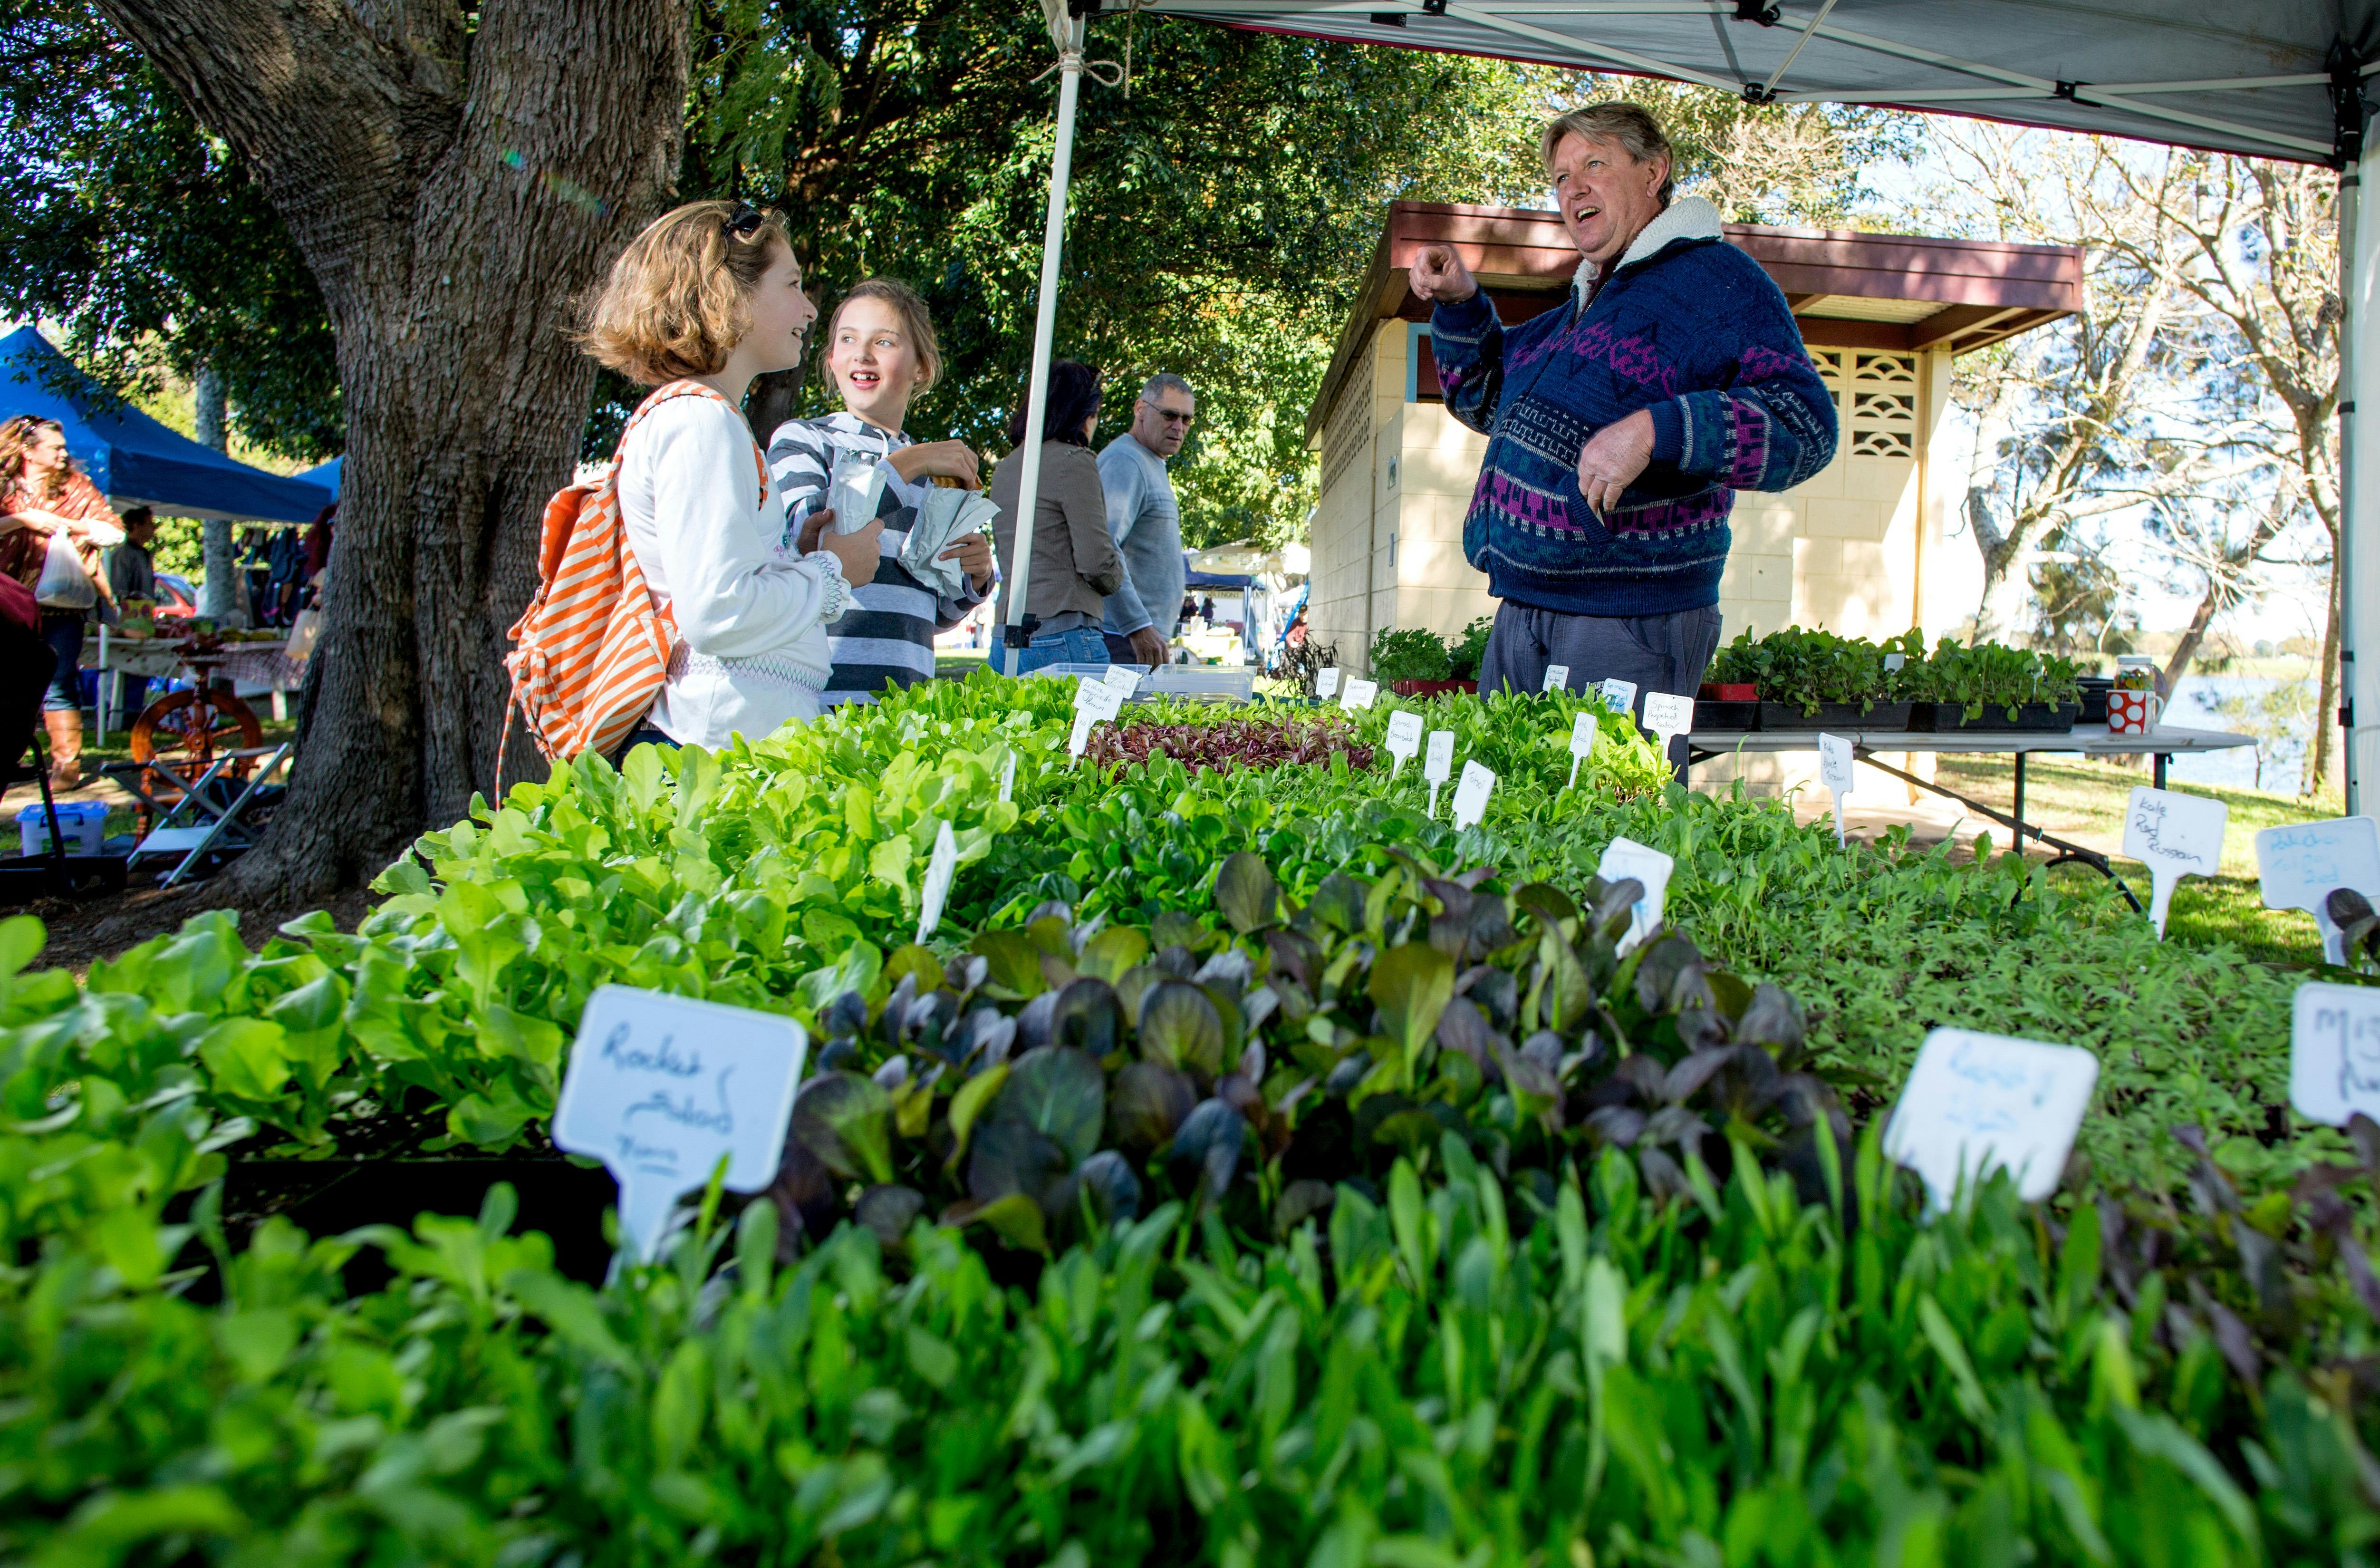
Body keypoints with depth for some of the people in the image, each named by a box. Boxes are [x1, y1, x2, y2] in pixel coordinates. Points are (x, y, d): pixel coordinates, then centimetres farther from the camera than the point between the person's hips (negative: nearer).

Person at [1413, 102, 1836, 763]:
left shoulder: (1714, 280, -4)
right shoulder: (1586, 301, 22)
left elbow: (1805, 423, -15)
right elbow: (1487, 400, 35)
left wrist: (1654, 430, -27)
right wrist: (1459, 305, 17)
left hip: (1629, 628, -8)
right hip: (1518, 617, 8)